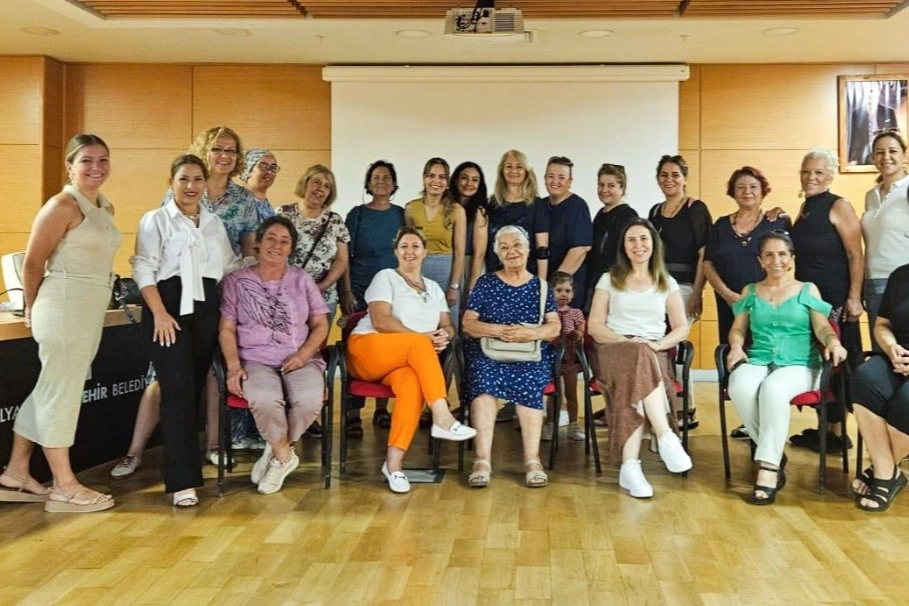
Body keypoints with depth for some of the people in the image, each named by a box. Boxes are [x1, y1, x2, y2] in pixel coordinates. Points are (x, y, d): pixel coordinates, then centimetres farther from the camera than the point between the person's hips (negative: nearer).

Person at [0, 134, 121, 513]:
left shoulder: (106, 208, 15)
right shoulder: (62, 205, -11)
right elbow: (32, 263, -10)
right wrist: (33, 310, 1)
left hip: (91, 312, 9)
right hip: (64, 308, -8)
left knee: (50, 392, 14)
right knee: (60, 394, 0)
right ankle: (64, 487, 8)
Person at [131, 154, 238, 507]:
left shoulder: (215, 223, 17)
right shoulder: (156, 220, 2)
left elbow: (229, 265, 21)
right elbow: (144, 270, -6)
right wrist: (160, 313, -15)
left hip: (206, 309, 5)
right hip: (169, 305, -5)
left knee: (195, 390, 7)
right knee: (178, 392, -11)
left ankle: (182, 460, 20)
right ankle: (183, 481, -11)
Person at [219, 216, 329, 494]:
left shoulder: (302, 279, 14)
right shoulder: (236, 281, 9)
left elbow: (320, 325, 11)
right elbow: (226, 329, 4)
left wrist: (303, 355, -7)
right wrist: (234, 366, -12)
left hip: (300, 359, 2)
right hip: (256, 360, -1)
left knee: (309, 401, -32)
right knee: (265, 399, -36)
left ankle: (277, 452, -3)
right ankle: (284, 455, -6)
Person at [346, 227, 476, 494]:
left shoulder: (434, 288, 24)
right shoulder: (386, 277, 6)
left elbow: (448, 326, 17)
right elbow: (380, 321, -8)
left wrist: (444, 336, -9)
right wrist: (422, 337, -18)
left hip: (407, 360, 4)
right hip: (367, 349, -3)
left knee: (413, 382, -35)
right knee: (419, 344, -34)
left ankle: (394, 462, -37)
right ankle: (442, 418, -42)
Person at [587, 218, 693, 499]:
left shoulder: (667, 284, 17)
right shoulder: (609, 280, 14)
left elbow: (682, 328, 11)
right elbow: (594, 326, 5)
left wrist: (658, 344, -10)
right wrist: (627, 340, -12)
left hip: (654, 354, 1)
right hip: (614, 351, -1)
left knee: (636, 380, -38)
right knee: (638, 357, -40)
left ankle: (630, 465, -46)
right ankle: (666, 438, -47)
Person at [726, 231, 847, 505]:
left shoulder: (808, 290, 14)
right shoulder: (750, 292, 19)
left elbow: (822, 327, 3)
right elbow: (737, 329, 14)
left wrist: (833, 341, -20)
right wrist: (736, 346, -9)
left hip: (798, 365, -2)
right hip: (758, 361, 2)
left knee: (773, 389, -38)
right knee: (740, 388, -35)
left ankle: (768, 466, -33)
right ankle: (775, 456, -20)